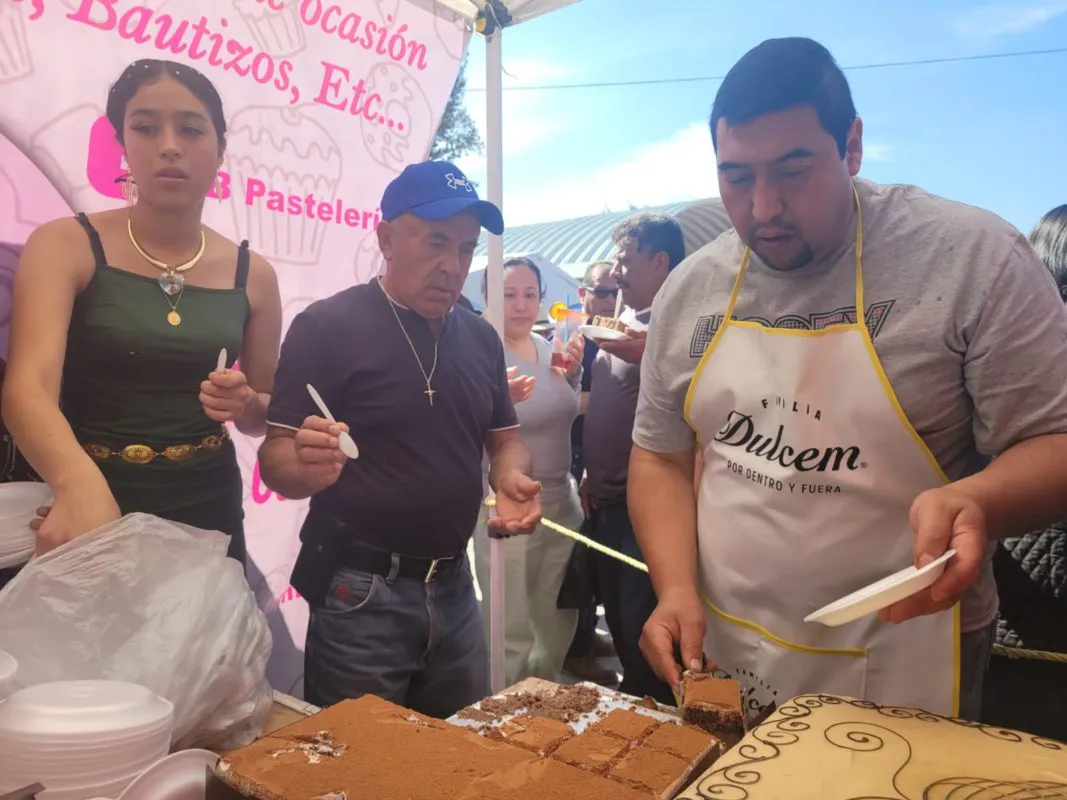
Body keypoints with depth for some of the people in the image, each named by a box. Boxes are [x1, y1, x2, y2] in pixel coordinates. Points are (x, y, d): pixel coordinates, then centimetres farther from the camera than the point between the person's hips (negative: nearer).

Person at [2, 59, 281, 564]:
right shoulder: (65, 245, -6)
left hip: (207, 513, 2)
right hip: (91, 504, -2)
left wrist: (244, 404, -13)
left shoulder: (253, 275, 1)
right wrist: (80, 483, -39)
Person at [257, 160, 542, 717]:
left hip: (455, 587, 6)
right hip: (360, 592, -6)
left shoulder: (481, 337, 6)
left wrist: (512, 478, -8)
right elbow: (275, 459, -13)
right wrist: (306, 468, -35)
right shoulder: (327, 326, -12)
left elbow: (504, 439, 13)